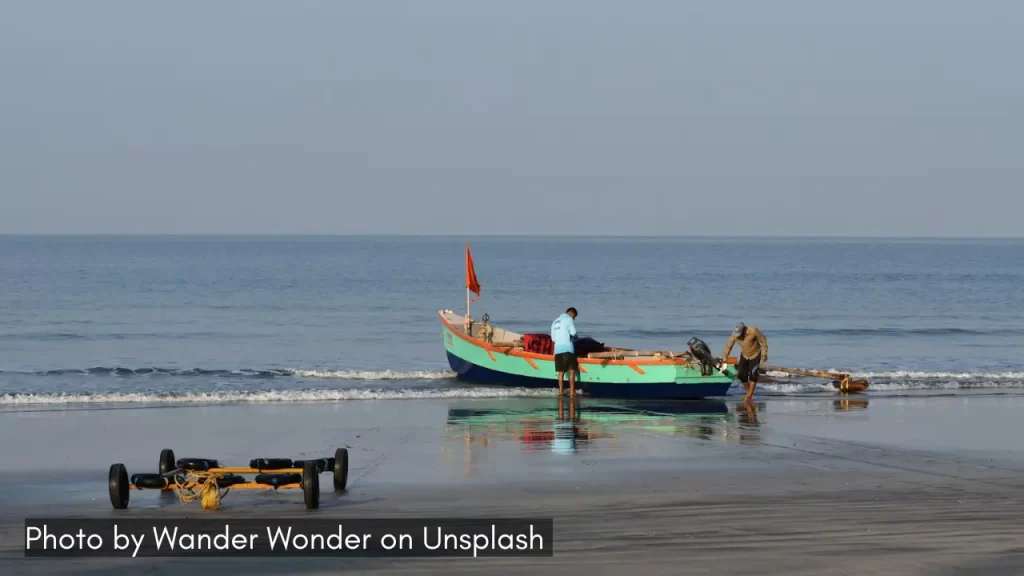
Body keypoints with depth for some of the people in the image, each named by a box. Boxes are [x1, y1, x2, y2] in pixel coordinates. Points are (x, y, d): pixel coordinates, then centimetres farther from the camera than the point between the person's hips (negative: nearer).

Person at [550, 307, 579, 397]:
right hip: (567, 348, -6)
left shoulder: (555, 321, 22)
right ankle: (572, 391, -8)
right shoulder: (569, 319, 0)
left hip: (557, 348, 6)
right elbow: (573, 332, -10)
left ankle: (560, 391, 7)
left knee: (561, 371, 9)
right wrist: (574, 338, 13)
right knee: (572, 370, -3)